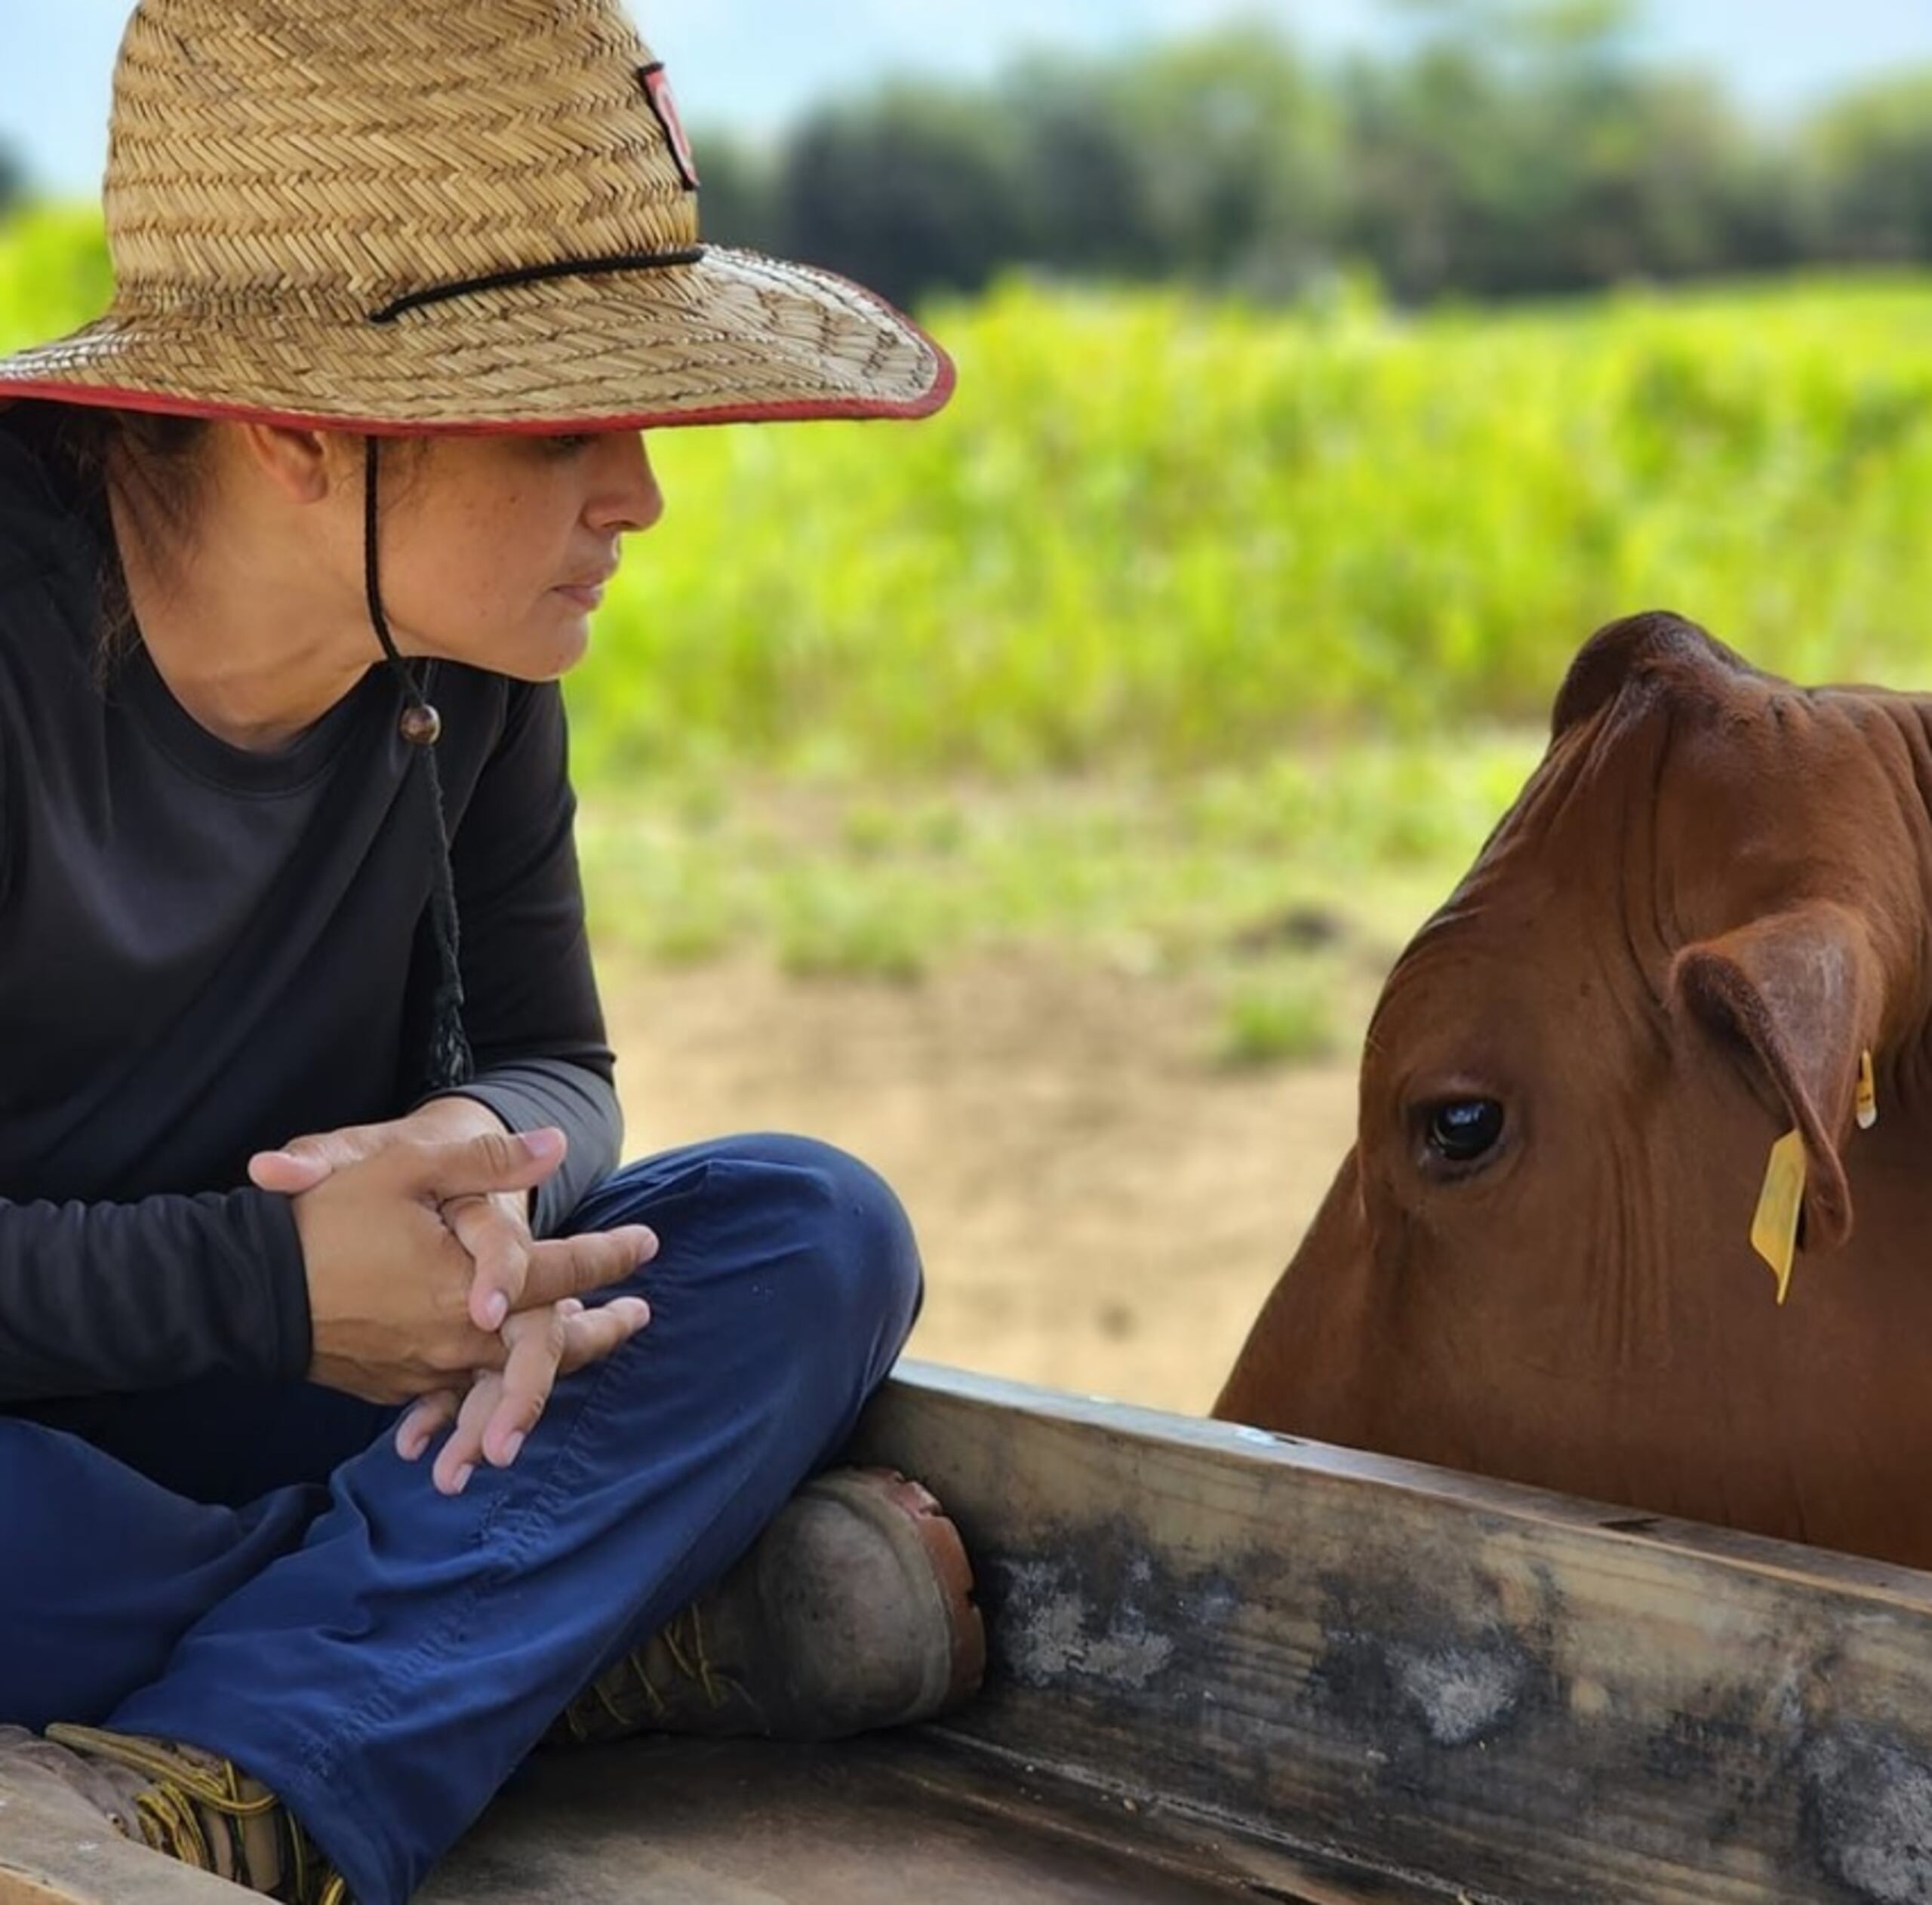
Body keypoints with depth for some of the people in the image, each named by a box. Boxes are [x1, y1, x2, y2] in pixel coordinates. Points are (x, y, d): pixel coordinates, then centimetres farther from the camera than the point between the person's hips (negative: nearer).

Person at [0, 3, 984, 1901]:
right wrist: (272, 1288, -31)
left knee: (812, 1233, -13)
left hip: (249, 1402, 6)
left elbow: (552, 1063, 5)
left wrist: (495, 1154, -20)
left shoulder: (464, 663, -3)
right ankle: (625, 1622, -21)